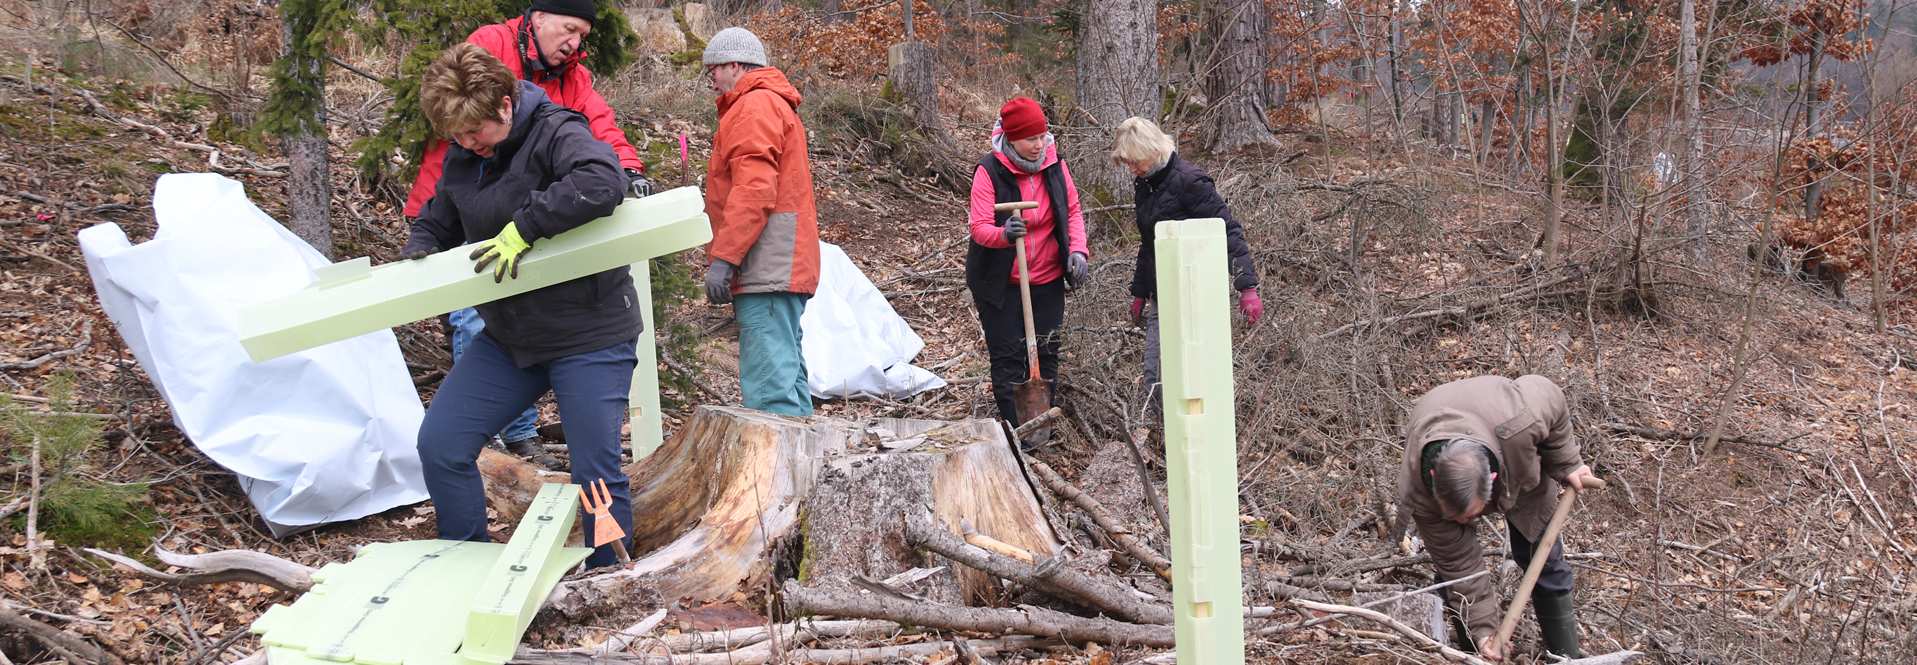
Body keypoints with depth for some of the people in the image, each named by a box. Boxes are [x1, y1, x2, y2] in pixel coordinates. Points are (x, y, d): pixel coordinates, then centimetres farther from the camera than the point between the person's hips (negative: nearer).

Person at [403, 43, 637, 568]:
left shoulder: (555, 132, -17)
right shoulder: (461, 159, 5)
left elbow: (602, 182, -38)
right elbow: (435, 224, 19)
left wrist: (524, 227, -34)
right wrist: (415, 259, -3)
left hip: (589, 337, -7)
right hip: (507, 338, 8)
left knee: (597, 473, -4)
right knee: (440, 444, 4)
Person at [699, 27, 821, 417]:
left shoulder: (755, 105, -6)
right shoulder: (774, 105, 27)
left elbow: (753, 190, -18)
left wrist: (723, 257, -21)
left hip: (767, 268, -11)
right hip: (783, 268, 11)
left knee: (769, 386, -17)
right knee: (785, 375, 12)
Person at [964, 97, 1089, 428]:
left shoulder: (1055, 164, -2)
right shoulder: (990, 170, -14)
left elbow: (1073, 212, 8)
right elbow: (979, 226, -19)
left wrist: (1078, 250, -7)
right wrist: (1004, 234, -41)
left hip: (1048, 279, 4)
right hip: (1000, 283, -4)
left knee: (1046, 351, 9)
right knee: (1007, 355, -1)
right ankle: (1017, 427, 7)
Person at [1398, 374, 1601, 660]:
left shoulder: (1520, 424, -49)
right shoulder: (1418, 491, -42)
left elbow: (1549, 394, -23)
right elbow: (1459, 563, -29)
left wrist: (1566, 464, -18)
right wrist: (1483, 628, -27)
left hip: (1520, 466, 1)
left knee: (1543, 560, 5)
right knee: (1449, 567, -6)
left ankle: (1565, 655, 22)